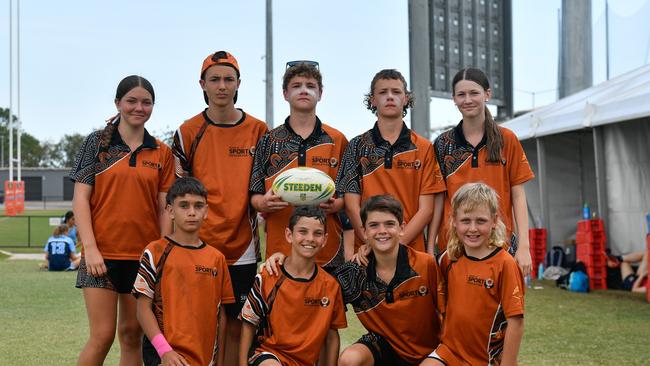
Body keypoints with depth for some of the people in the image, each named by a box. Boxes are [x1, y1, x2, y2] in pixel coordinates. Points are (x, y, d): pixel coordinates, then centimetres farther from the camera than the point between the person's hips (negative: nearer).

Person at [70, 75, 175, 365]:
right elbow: (80, 198, -2)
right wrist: (90, 247, -11)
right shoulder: (97, 143, 2)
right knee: (102, 336, -5)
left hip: (143, 255, 3)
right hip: (102, 254, -2)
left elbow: (164, 208, 7)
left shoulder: (162, 153, 8)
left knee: (132, 335, 8)